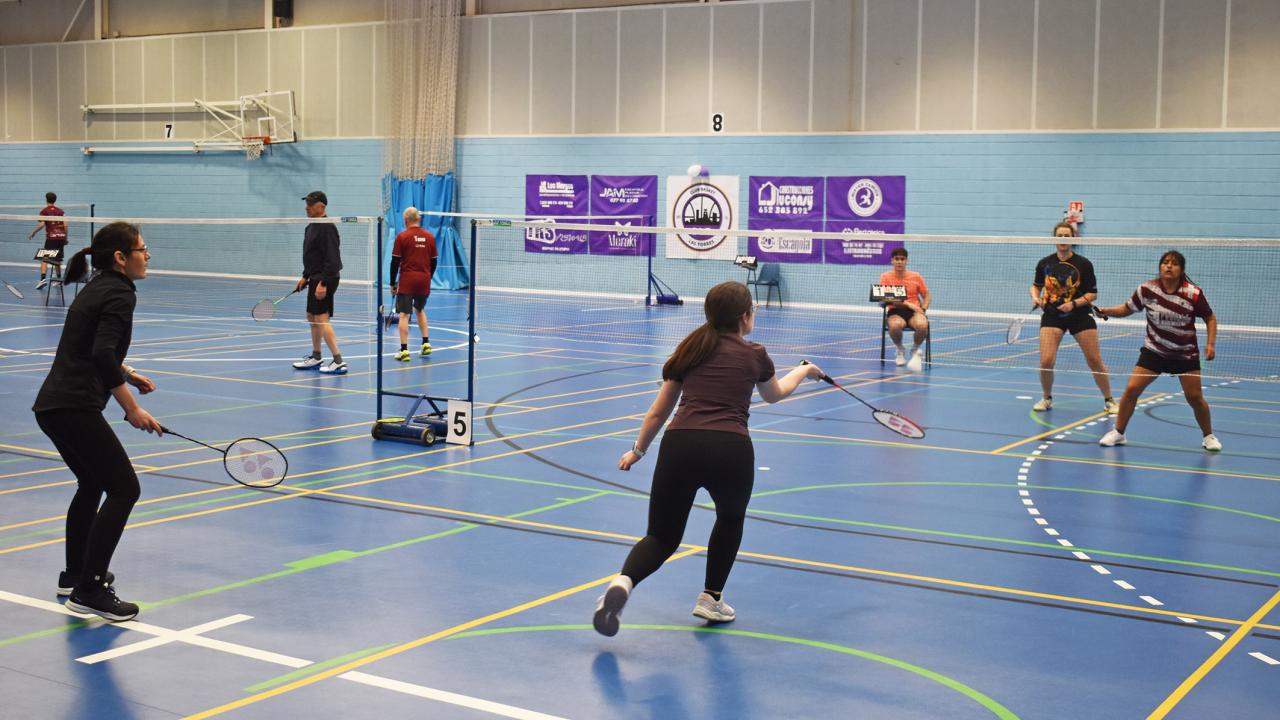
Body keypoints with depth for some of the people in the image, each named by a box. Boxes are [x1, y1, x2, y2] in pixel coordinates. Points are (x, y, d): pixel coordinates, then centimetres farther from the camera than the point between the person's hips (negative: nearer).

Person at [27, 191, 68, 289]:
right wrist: (66, 238, 14)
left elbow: (41, 224, -9)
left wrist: (33, 233, 2)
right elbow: (65, 225, 6)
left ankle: (43, 278, -25)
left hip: (51, 237, -4)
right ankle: (59, 279, 25)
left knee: (44, 259, -7)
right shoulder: (60, 211, 11)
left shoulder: (44, 211, 1)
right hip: (61, 237, 4)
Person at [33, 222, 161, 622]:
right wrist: (132, 409, -20)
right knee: (124, 489, -7)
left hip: (51, 406, 10)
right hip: (75, 408, -10)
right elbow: (103, 356, -24)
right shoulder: (120, 295, -11)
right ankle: (90, 590, -9)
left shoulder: (97, 289, 17)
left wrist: (128, 375, 26)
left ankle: (74, 576, 35)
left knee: (92, 485, 25)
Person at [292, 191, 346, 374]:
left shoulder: (327, 228, -16)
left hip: (324, 280, -10)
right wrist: (305, 277, 21)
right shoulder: (311, 227, 15)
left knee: (322, 318, -12)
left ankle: (338, 362, -13)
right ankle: (315, 358, 27)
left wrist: (323, 283, -26)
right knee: (312, 317, 16)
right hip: (315, 279, 10)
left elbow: (332, 259, -22)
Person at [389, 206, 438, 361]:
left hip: (407, 280, -4)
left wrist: (392, 283, 2)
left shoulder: (402, 237, -6)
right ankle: (426, 343, 18)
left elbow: (395, 262, -6)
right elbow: (434, 262, 10)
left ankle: (404, 350, -7)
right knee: (420, 310, 25)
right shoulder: (429, 237, 5)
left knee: (404, 314, -2)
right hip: (424, 280, 4)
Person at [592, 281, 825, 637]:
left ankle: (623, 582, -17)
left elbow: (658, 411, 24)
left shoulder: (689, 350, 20)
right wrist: (803, 370, 57)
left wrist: (638, 450, 38)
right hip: (730, 450, -2)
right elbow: (774, 394, 38)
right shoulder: (754, 356, 15)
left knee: (662, 537, 12)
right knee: (731, 520, 31)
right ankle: (711, 598, 32)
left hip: (679, 444, 2)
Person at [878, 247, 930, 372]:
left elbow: (926, 297, 17)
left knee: (922, 325, -36)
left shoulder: (916, 276, 10)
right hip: (896, 312, -1)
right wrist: (906, 303, -17)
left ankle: (915, 350, 0)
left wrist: (923, 309, -4)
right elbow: (883, 300, -7)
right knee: (895, 325, -39)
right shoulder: (886, 277, 3)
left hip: (914, 311, 1)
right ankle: (900, 350, -2)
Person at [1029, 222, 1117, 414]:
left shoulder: (1084, 264, -6)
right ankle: (1047, 398, 13)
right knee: (1046, 362, -13)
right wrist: (1035, 297, -6)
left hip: (1080, 314, -1)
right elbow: (1036, 286, 15)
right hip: (1052, 314, 1)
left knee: (1095, 360, 1)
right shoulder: (1044, 263, 0)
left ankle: (1109, 400, 20)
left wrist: (1074, 303, -18)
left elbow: (1093, 294, -3)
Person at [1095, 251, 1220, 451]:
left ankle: (1208, 436, 24)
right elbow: (1127, 309, 3)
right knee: (1131, 389, -8)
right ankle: (1118, 433, 9)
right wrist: (1105, 311, -13)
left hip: (1185, 354, -1)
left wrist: (1210, 344, -13)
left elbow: (1210, 318, -2)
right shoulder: (1147, 289, -13)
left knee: (1195, 398, 0)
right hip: (1154, 350, 1)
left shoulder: (1193, 294, -15)